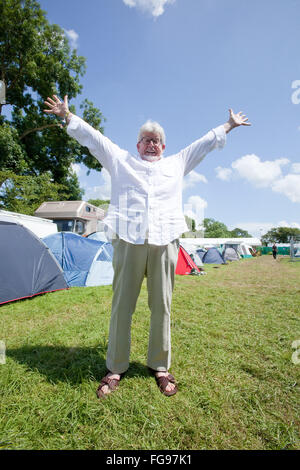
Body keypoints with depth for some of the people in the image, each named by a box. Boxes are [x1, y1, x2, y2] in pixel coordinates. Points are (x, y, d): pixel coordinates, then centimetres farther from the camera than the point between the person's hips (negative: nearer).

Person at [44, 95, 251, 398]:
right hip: (129, 240, -1)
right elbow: (93, 137, 25)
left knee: (161, 307, 5)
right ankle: (116, 368, 18)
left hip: (165, 241, 2)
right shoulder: (121, 160, 21)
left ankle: (160, 366, 22)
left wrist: (229, 125, 41)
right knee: (122, 305, 1)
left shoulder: (176, 164, 25)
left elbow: (205, 143, 33)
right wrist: (67, 116, 27)